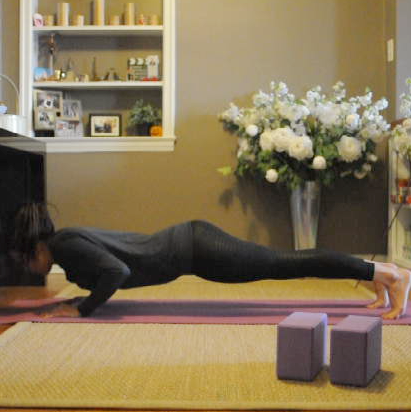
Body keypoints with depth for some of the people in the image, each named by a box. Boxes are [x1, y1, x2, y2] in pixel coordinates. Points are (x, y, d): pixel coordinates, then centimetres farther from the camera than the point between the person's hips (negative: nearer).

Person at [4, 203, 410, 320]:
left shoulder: (64, 244, -13)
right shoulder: (68, 239, 14)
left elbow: (117, 272, -26)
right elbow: (107, 269, 29)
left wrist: (82, 309, -15)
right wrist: (80, 297, 20)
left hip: (193, 248, -8)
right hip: (188, 242, 8)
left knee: (283, 264, -6)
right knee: (283, 263, 11)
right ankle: (375, 270, 19)